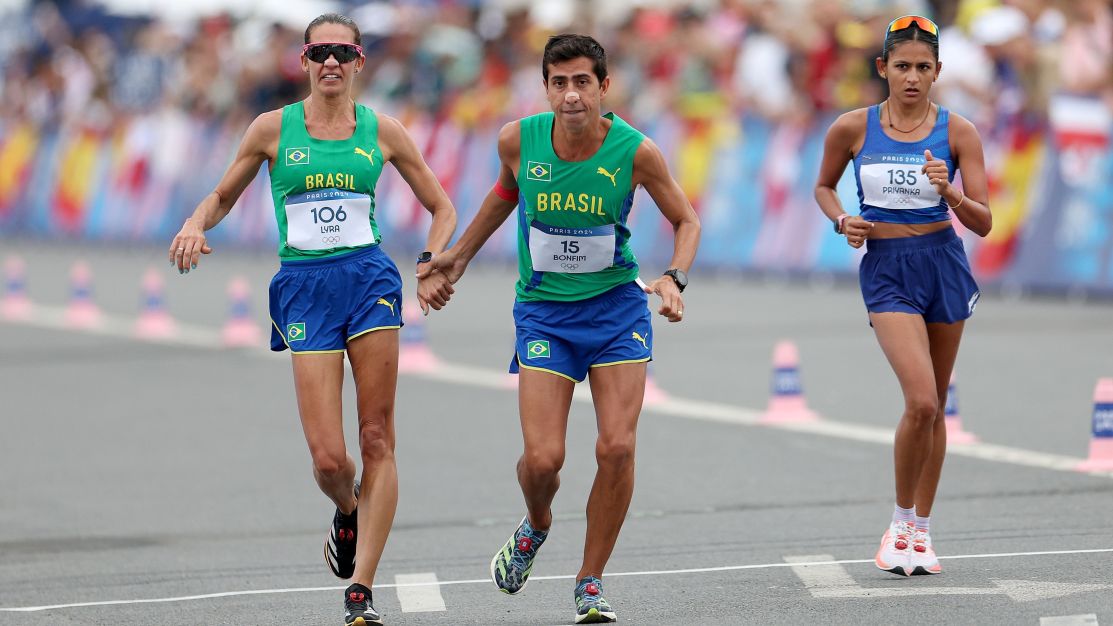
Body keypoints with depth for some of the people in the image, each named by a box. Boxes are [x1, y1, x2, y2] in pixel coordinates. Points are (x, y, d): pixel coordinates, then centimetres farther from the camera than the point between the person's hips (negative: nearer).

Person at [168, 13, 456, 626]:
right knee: (328, 459, -10)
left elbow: (442, 208, 15)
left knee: (377, 441, -6)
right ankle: (348, 513, 27)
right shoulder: (274, 128, 5)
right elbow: (223, 195, 16)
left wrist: (432, 265, -3)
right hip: (304, 287, -1)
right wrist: (196, 224, -6)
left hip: (369, 277, 1)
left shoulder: (382, 131, 6)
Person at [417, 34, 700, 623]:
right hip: (543, 311, 1)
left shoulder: (634, 151, -15)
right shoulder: (518, 140, -11)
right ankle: (535, 527, 26)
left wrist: (673, 278, -16)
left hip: (617, 305, 0)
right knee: (542, 458, -11)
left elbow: (686, 220, 1)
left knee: (616, 448, -11)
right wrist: (459, 255, 20)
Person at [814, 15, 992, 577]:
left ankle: (921, 529, 24)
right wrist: (842, 221, -4)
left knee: (934, 406, 10)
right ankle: (901, 522, 0)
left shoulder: (958, 132, -3)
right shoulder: (852, 128, -2)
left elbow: (983, 223, -3)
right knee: (921, 401, -18)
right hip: (885, 270, -2)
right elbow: (823, 186, 16)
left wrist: (952, 195, -23)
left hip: (944, 264, 2)